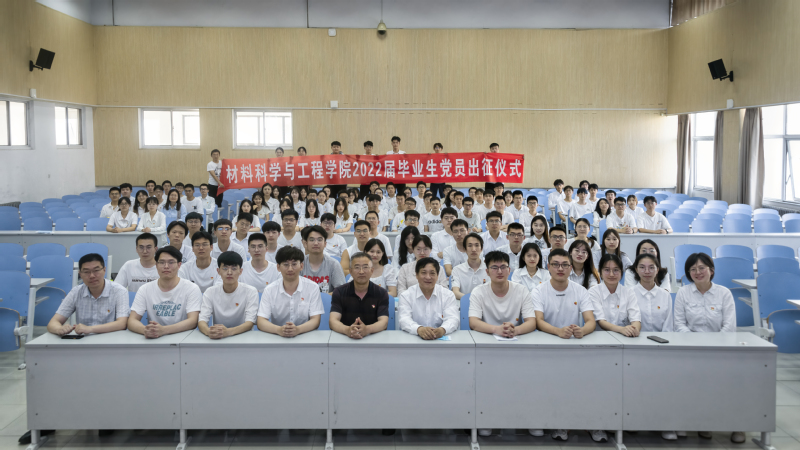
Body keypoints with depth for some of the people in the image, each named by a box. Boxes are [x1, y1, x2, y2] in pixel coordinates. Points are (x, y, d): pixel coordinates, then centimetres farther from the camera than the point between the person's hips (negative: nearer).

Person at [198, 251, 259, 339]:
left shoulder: (250, 292, -5)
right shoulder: (210, 292, 3)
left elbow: (250, 323, -14)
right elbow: (201, 320, -7)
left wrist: (228, 332, -34)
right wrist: (208, 331, -31)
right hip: (217, 339, 1)